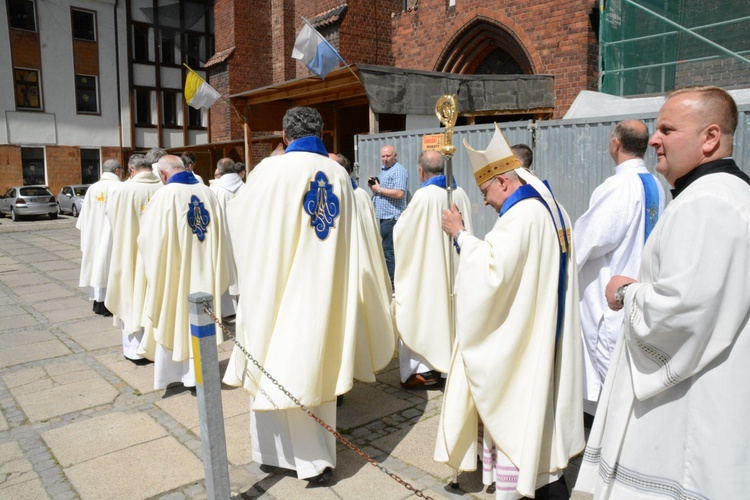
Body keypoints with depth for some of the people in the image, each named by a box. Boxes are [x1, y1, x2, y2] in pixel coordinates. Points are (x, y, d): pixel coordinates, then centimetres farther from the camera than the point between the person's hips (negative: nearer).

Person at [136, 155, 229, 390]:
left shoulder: (163, 195, -13)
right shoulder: (208, 193, 0)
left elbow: (150, 238, -8)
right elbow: (219, 236, 4)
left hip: (173, 273, -4)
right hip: (203, 271, 4)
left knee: (171, 321, 10)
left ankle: (168, 373, 22)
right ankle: (198, 372, 22)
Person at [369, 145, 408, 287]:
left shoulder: (399, 170, -10)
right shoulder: (383, 170, 20)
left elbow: (399, 193, -22)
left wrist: (379, 189, -15)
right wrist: (373, 186, 6)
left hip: (392, 217, -10)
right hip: (384, 216, 10)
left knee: (388, 251, -9)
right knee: (387, 250, 14)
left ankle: (391, 286, -4)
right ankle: (388, 282, 22)